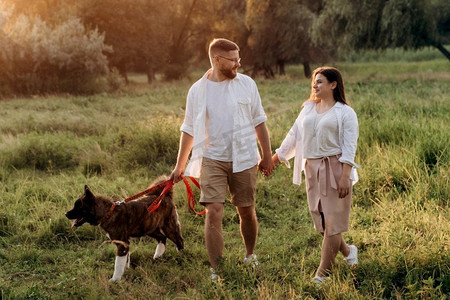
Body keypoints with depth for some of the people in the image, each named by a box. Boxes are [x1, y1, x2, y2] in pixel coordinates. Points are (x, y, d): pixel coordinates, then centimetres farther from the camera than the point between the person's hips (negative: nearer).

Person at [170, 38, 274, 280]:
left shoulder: (246, 84, 0)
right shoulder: (198, 90, 0)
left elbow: (259, 122, 7)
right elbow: (189, 130, 6)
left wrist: (267, 156, 7)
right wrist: (179, 166, 7)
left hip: (244, 159, 1)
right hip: (212, 160, -1)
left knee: (246, 211, 10)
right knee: (213, 212, -9)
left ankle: (250, 256, 34)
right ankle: (216, 271, -2)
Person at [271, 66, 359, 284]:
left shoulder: (345, 113, -2)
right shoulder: (308, 109, 14)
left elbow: (349, 147, -8)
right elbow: (293, 136, 17)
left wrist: (345, 176, -17)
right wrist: (274, 159, 16)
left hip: (335, 168, -6)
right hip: (312, 168, 6)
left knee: (332, 221, -5)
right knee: (320, 219, 8)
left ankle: (322, 273, 0)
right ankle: (347, 251, 32)